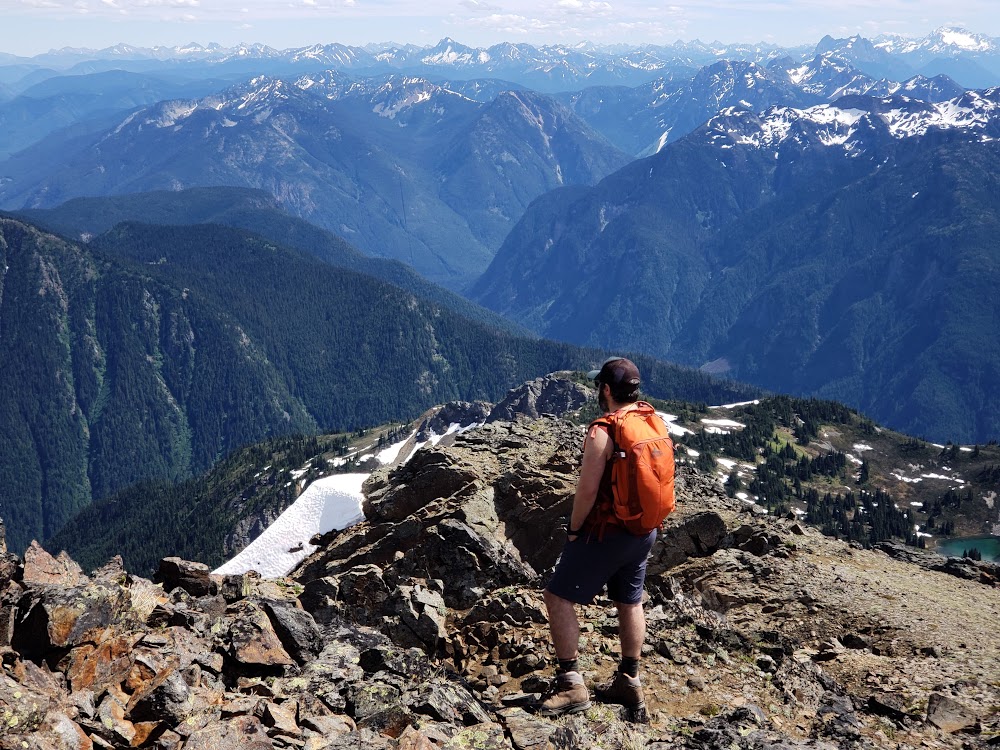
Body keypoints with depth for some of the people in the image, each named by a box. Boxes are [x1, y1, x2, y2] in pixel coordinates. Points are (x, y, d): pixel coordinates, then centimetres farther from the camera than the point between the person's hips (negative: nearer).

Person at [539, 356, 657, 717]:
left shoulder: (602, 432, -22)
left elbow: (587, 490, -21)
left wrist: (574, 529, -7)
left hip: (607, 533, -8)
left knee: (558, 597, 0)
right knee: (630, 602, 20)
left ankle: (572, 686, 0)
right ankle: (629, 683, 29)